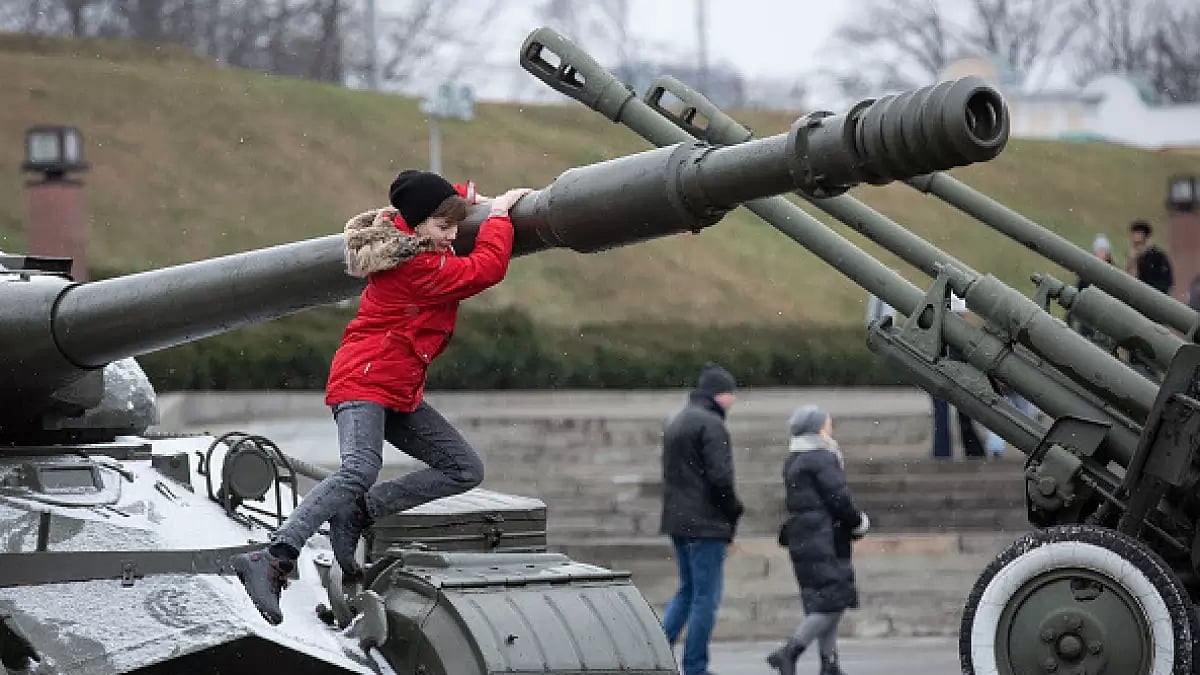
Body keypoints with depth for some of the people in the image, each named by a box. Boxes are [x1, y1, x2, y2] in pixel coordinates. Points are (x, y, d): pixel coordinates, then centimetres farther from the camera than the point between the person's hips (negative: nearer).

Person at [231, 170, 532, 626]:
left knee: (465, 470, 7)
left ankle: (356, 513, 2)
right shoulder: (418, 266, -18)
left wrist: (460, 200, 19)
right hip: (365, 380, -11)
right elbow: (486, 269, -19)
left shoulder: (400, 239, 11)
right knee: (360, 471, -34)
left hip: (399, 392, 11)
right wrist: (498, 215, -7)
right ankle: (273, 561, -42)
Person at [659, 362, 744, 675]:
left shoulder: (675, 423, 16)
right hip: (706, 522, -9)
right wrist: (734, 509, -4)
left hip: (677, 520, 9)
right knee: (706, 596, -2)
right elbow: (720, 476, -21)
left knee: (688, 589, 19)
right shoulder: (711, 425, -14)